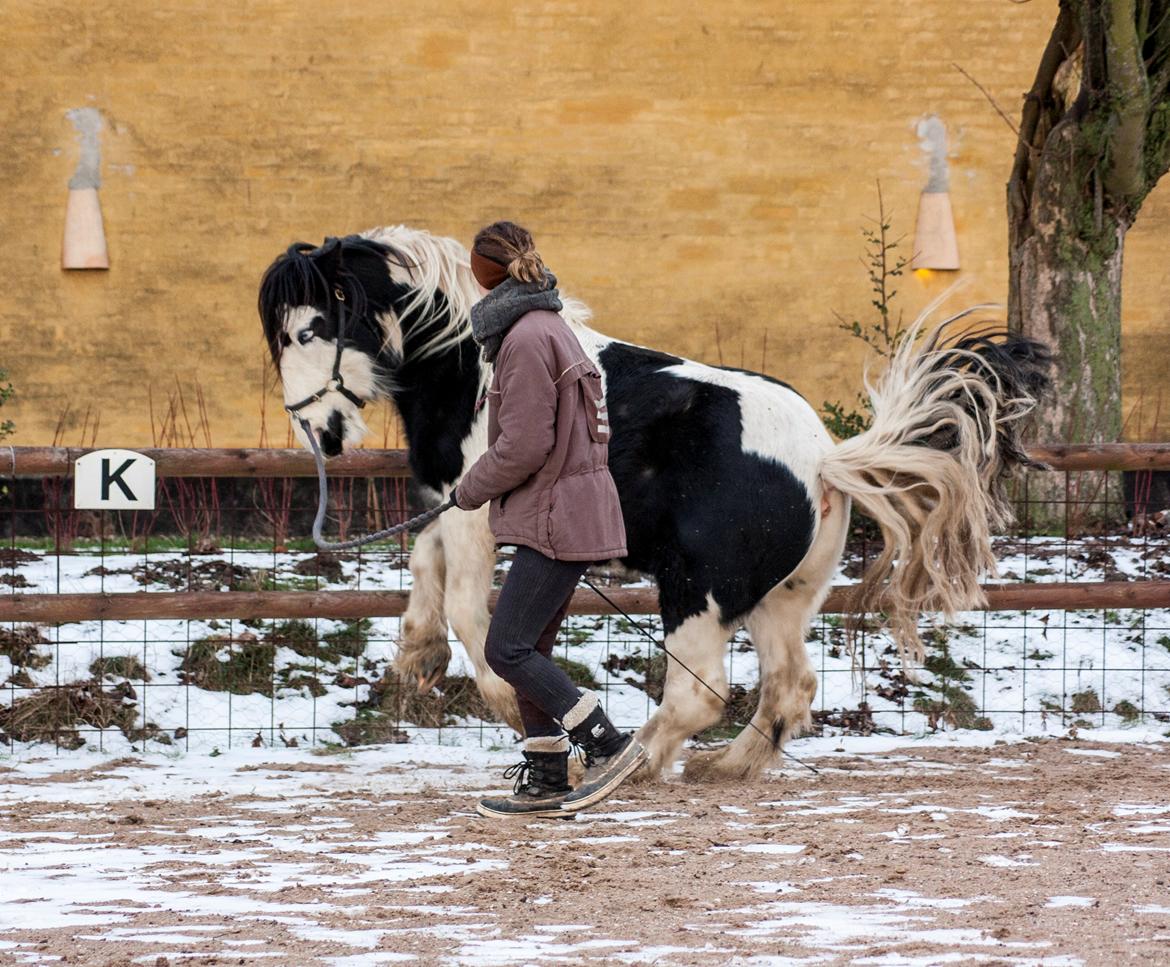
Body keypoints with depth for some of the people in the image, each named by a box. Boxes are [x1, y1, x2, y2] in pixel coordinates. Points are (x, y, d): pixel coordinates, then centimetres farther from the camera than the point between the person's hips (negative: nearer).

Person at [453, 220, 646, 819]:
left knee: (508, 649, -10)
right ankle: (545, 785, 15)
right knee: (528, 649, 12)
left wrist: (472, 490, -5)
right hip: (560, 515, 10)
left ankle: (607, 745, -9)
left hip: (557, 518, -10)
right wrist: (486, 485, 15)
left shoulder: (527, 338, -17)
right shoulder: (548, 327, 14)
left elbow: (524, 446, -20)